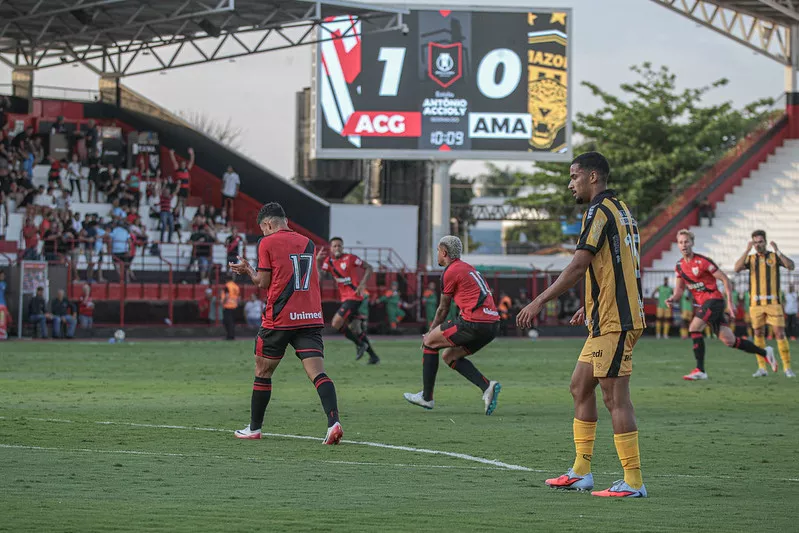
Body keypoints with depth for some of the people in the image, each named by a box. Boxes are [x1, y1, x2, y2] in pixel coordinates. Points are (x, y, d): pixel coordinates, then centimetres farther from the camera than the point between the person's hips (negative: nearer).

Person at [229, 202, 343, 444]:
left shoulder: (267, 243, -1)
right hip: (312, 318, 4)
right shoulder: (307, 243, 14)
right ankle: (333, 422, -27)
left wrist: (248, 269, 20)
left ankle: (254, 428, 22)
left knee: (263, 373, 13)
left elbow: (263, 283, 0)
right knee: (317, 372, -7)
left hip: (279, 319, -4)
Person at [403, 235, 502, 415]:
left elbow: (443, 309, 5)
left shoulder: (450, 272, -3)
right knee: (449, 356, 19)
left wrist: (431, 331, 21)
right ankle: (487, 386, 1)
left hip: (474, 322, -8)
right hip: (492, 324, 8)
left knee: (430, 342, 9)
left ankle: (426, 397, 14)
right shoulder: (468, 268, 24)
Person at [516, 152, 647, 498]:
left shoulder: (599, 211, -13)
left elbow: (578, 266, -20)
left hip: (613, 321, -10)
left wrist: (539, 302, -19)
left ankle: (633, 482, -8)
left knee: (615, 398, -9)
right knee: (580, 387, 14)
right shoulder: (619, 208, 17)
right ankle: (581, 473, 18)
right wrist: (589, 307, 29)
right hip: (608, 318, 10)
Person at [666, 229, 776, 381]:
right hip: (702, 304, 7)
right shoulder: (679, 266, 8)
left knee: (694, 328, -22)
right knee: (728, 340, 5)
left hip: (714, 299, -7)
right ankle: (765, 353, 21)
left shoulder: (702, 261, -13)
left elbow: (725, 279, -10)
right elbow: (680, 288, 18)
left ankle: (700, 370, -17)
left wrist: (730, 303, -13)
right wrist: (673, 298, -5)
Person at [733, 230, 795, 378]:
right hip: (756, 303, 2)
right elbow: (737, 268, -11)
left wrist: (777, 251, -22)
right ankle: (762, 368, 10)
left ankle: (787, 368, -3)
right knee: (758, 334, 3)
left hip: (773, 302, -2)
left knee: (780, 333, -8)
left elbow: (791, 266, -13)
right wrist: (747, 250, -18)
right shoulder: (750, 259, 9)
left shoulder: (774, 257, 4)